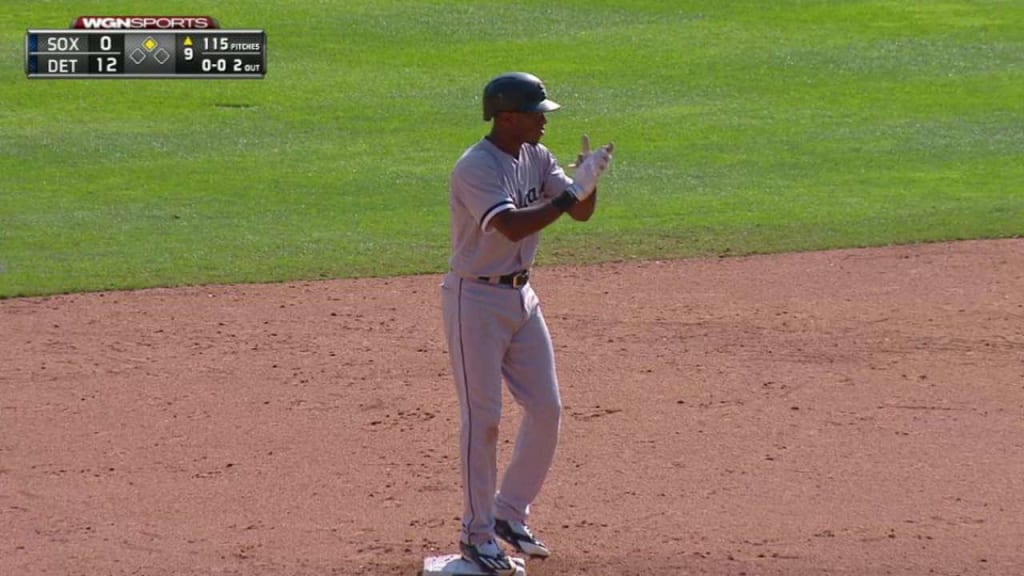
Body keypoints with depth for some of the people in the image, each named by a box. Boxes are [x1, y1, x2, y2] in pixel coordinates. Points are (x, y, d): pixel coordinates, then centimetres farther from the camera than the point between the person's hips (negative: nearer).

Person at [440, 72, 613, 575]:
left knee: (546, 410, 8)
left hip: (521, 296, 8)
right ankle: (477, 534, 7)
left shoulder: (536, 158, 4)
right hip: (476, 300, -8)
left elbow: (582, 212, 2)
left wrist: (588, 179, -19)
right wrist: (572, 192, -31)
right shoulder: (476, 168, -21)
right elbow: (512, 227, -33)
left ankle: (510, 514, 22)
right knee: (482, 418, -3)